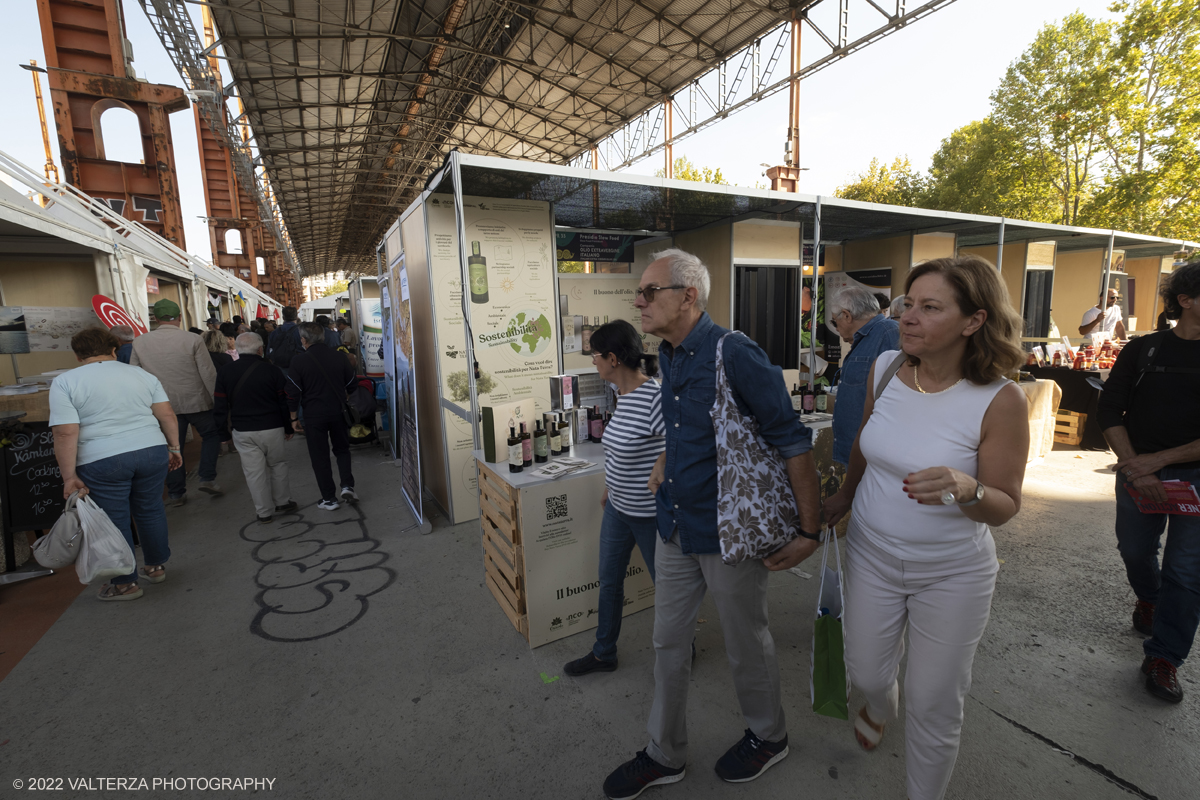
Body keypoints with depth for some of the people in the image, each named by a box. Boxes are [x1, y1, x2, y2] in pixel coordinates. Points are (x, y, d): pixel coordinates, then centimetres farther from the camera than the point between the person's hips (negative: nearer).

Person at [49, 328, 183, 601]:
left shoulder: (64, 383, -3)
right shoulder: (142, 375, 6)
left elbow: (66, 433, -10)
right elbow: (167, 415, 2)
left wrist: (69, 477, -7)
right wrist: (174, 448, 10)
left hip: (102, 461, -3)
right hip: (152, 451, 3)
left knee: (114, 520, 9)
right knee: (150, 510, 18)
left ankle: (125, 583, 21)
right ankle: (155, 566, 31)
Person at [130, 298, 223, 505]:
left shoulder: (140, 342, 0)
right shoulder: (193, 340, -11)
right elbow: (209, 374, -10)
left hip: (164, 405, 3)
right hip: (195, 401, -3)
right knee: (211, 434, 17)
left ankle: (176, 493, 19)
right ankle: (207, 478, 5)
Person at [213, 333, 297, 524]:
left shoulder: (224, 372, 1)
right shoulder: (272, 370, -6)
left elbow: (220, 406, 2)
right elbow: (284, 402, -2)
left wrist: (222, 432, 10)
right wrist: (289, 428, 8)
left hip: (243, 431, 2)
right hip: (272, 429, -1)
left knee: (254, 471, 7)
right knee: (278, 465, 16)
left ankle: (264, 512, 14)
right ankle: (282, 502, 22)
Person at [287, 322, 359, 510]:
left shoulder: (299, 361, -10)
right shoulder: (339, 356, -1)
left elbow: (293, 393, -7)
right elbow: (352, 384, 7)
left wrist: (294, 418, 3)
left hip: (314, 415, -3)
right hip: (338, 412, 3)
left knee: (320, 457, 8)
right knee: (342, 449, 21)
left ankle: (329, 499, 13)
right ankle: (347, 486, 6)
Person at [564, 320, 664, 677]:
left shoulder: (653, 397, -27)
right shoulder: (623, 395, 1)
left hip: (651, 514, -8)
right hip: (618, 508, 9)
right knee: (609, 581, 20)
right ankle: (604, 653, 41)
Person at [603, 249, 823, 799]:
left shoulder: (734, 353, -21)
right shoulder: (668, 355, 4)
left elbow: (793, 442, -19)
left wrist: (809, 532, -17)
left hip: (729, 532, -7)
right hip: (675, 526, 7)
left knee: (746, 646, 17)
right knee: (668, 641, 18)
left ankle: (768, 738, 46)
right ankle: (665, 755, 40)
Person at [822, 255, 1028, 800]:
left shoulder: (1000, 400, -20)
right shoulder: (884, 368, -9)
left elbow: (1005, 507, -12)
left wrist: (966, 490, -35)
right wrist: (845, 496, 20)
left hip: (952, 573, -3)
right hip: (871, 552, 3)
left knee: (934, 704, 13)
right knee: (866, 672, 21)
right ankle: (879, 707, 58)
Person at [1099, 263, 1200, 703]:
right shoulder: (1143, 349, -1)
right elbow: (1110, 411, -4)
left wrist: (1159, 459, -15)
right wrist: (1134, 467, -13)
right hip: (1139, 472, 1)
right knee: (1135, 551, 16)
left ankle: (1164, 658, 15)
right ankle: (1149, 598, 46)